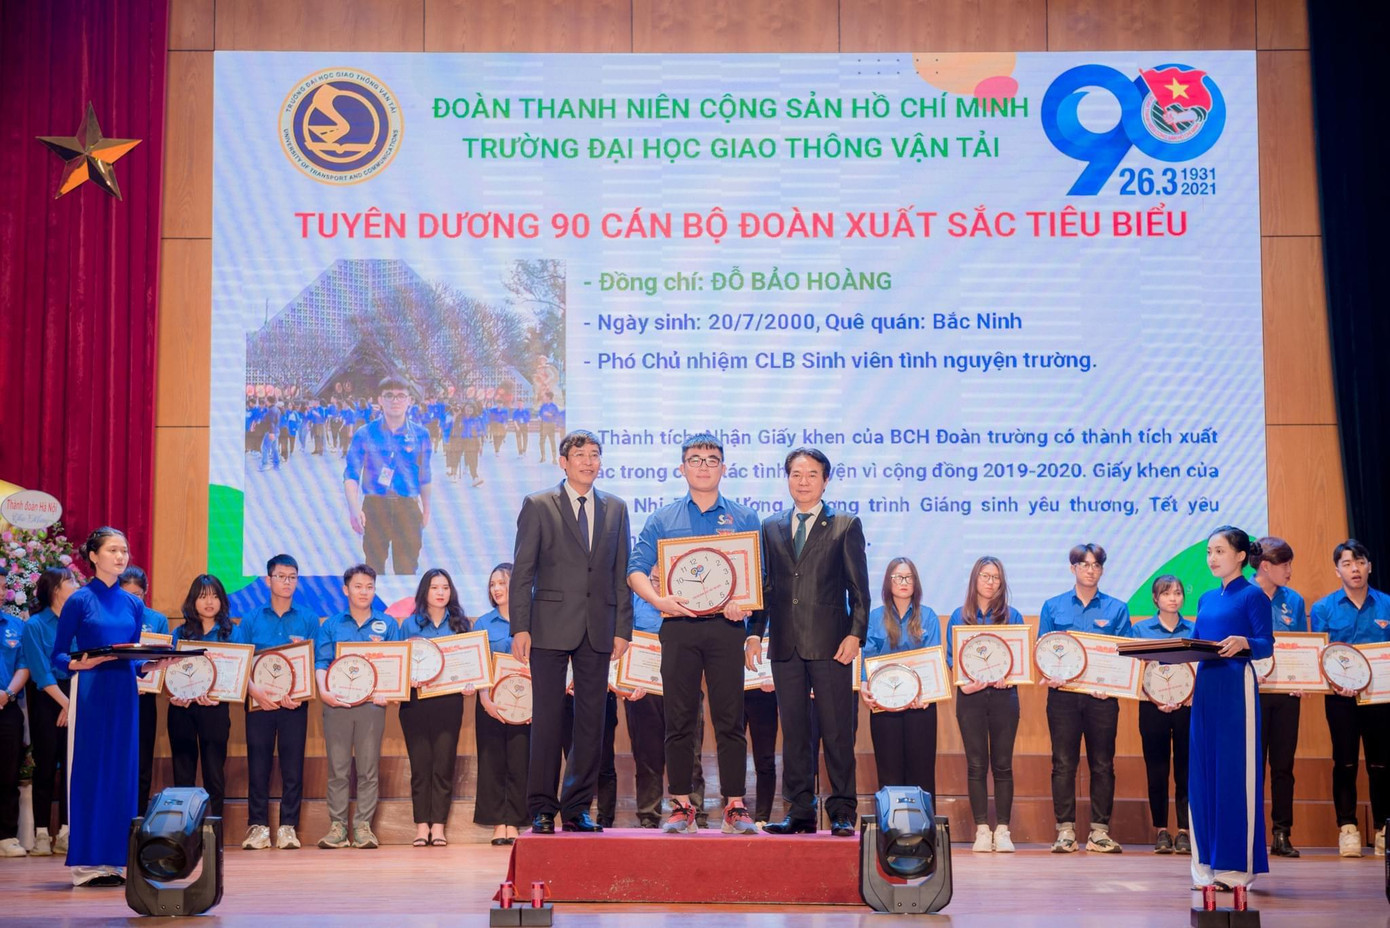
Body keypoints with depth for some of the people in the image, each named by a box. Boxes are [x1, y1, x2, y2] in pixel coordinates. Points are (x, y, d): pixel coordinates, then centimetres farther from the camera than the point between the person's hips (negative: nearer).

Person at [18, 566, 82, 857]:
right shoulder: (35, 626, -3)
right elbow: (41, 673, -9)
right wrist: (65, 702, -14)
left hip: (77, 699, 3)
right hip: (48, 700, -3)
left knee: (72, 765, 0)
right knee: (46, 766, -1)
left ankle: (66, 834, 5)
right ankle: (41, 834, 5)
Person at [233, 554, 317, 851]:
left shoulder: (308, 620, 8)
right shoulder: (251, 620, 8)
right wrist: (255, 690, -16)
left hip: (295, 702, 0)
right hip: (259, 701, 0)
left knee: (292, 765, 0)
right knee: (258, 764, 1)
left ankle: (288, 826, 5)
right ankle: (257, 826, 6)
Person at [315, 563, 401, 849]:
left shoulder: (388, 624, 10)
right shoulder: (331, 626, 10)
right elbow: (321, 662, 2)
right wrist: (324, 690, -15)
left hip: (371, 704, 0)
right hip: (336, 703, 0)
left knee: (368, 768, 1)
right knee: (337, 768, 2)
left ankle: (363, 826, 6)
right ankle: (337, 826, 6)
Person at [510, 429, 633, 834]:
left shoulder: (615, 508, 12)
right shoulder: (538, 506, 2)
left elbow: (621, 573, 11)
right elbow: (522, 571, -1)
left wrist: (623, 628, 4)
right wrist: (520, 627, -9)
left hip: (598, 629, 3)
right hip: (551, 626, -3)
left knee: (591, 721, 5)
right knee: (547, 718, -1)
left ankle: (577, 808, 13)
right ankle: (542, 808, 6)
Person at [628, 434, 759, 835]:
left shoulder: (743, 518, 10)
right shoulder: (662, 519, 11)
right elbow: (636, 570, 6)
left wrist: (744, 601, -15)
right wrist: (658, 599, -12)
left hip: (725, 626, -1)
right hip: (678, 624, 1)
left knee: (730, 719, -2)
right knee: (679, 719, 2)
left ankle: (735, 807, 1)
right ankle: (681, 806, 8)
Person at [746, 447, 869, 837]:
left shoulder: (846, 526, 6)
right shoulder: (770, 527, 14)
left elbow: (859, 587, 2)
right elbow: (764, 585, 14)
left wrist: (855, 633, -9)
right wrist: (755, 632, 4)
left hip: (830, 643, -3)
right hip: (785, 644, 3)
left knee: (837, 731, -2)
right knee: (793, 732, 6)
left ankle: (842, 812, 4)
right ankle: (799, 811, 12)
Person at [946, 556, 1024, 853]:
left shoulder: (1012, 616, 9)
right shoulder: (959, 617, 9)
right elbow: (951, 657, 4)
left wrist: (1008, 677, -14)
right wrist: (964, 680, -15)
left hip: (1004, 694, 0)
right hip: (971, 695, 0)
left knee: (1002, 764, 0)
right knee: (976, 764, -1)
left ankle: (1003, 830, 4)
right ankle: (981, 830, 3)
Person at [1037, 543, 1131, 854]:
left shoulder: (1117, 609, 8)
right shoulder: (1053, 607, 9)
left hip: (1102, 696, 0)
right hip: (1063, 692, 0)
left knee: (1102, 764, 2)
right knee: (1063, 762, 0)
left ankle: (1099, 831, 8)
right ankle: (1065, 831, 4)